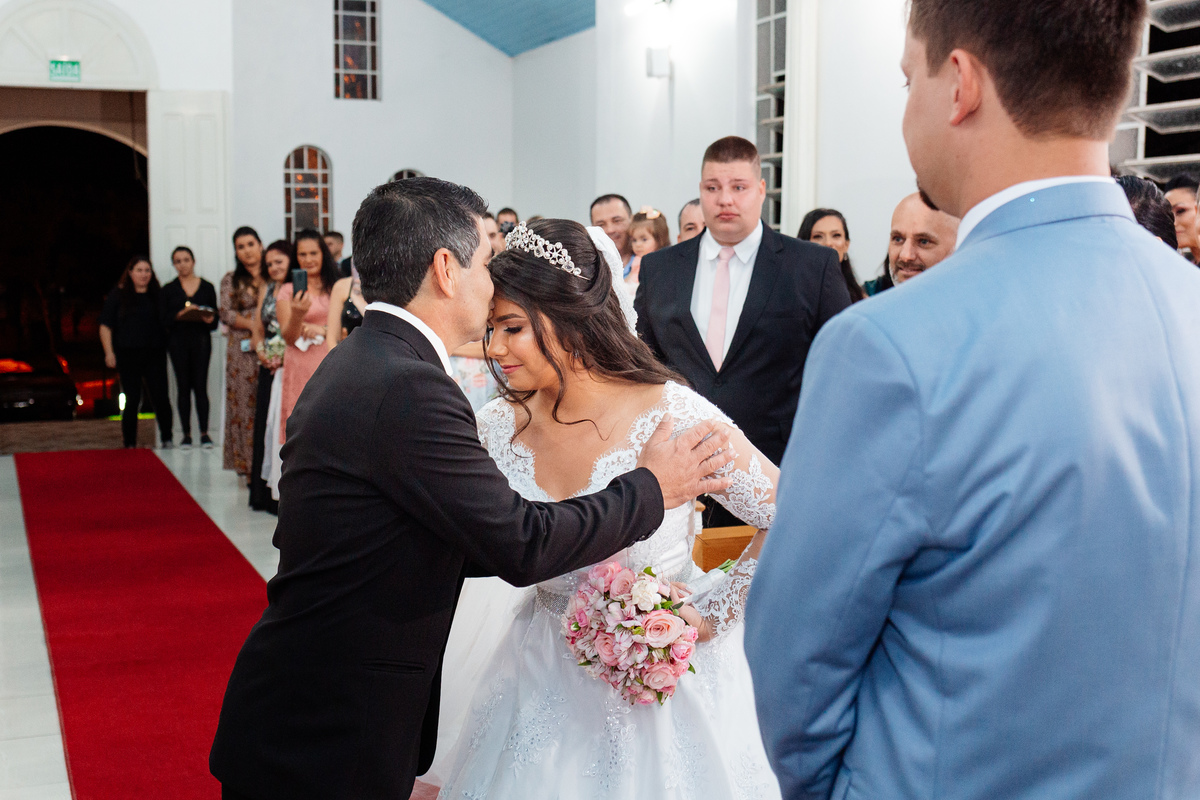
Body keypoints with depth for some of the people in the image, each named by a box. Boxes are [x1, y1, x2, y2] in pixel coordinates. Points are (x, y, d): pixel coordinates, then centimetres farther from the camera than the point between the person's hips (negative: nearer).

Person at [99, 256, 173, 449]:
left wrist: (166, 348, 4)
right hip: (128, 355, -1)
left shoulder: (157, 295, 10)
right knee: (132, 400, 3)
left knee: (160, 397, -6)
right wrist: (109, 352, -5)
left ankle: (167, 438, 5)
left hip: (155, 355, 1)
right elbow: (105, 326, 3)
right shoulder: (117, 296, 5)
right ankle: (129, 443, 13)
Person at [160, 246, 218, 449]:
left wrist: (209, 320, -14)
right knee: (183, 386, 1)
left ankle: (204, 433, -1)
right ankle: (186, 434, 6)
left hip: (201, 340, 0)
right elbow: (164, 320, 1)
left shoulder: (207, 287, 10)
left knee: (200, 386, -6)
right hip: (178, 341, 0)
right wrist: (178, 315, -17)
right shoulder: (168, 289, 9)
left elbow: (215, 319, 8)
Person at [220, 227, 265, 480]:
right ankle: (246, 464, 5)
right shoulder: (230, 280, 11)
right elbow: (226, 314, 2)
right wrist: (253, 325, -12)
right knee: (244, 403, -1)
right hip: (243, 352, 1)